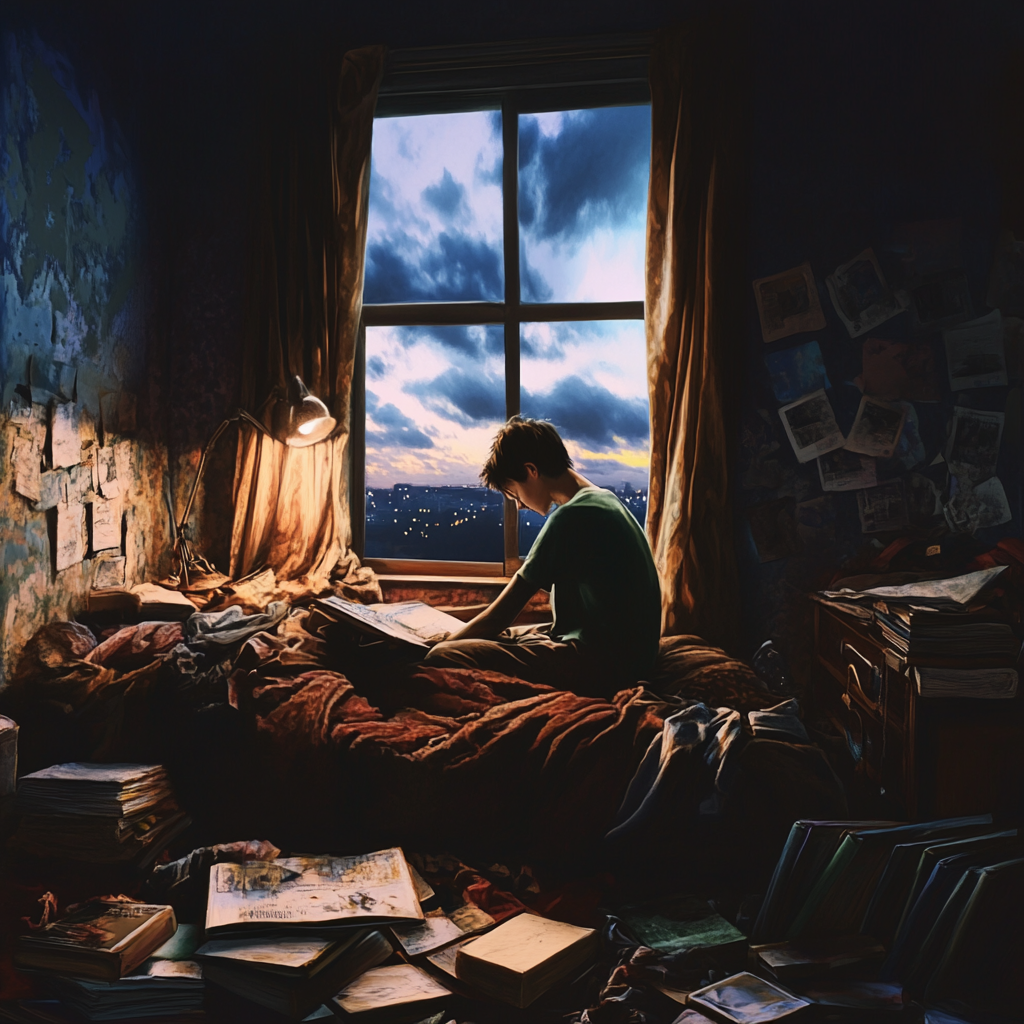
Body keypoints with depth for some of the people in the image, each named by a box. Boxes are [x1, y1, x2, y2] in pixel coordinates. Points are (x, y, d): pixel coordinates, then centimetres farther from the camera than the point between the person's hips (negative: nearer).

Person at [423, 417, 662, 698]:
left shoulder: (571, 517, -17)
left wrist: (444, 646, 1)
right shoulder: (605, 500, 14)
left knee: (442, 658, -19)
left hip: (600, 664, -11)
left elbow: (499, 616, -13)